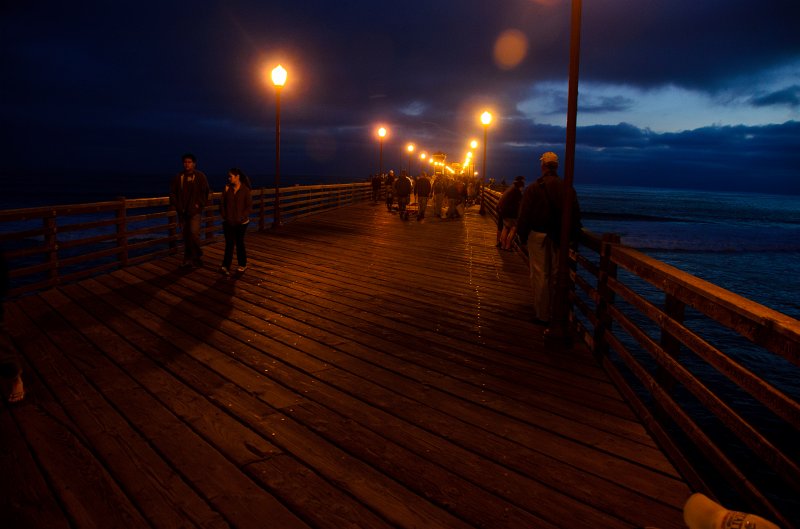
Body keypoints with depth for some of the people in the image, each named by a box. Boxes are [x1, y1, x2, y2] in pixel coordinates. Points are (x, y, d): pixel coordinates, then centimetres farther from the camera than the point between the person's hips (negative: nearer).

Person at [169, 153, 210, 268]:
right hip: (182, 211, 4)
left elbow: (205, 192, -2)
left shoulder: (200, 176, -1)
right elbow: (172, 192, 11)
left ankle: (197, 257, 1)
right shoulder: (178, 177, 7)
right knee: (186, 235, 9)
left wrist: (200, 204, -9)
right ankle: (188, 259, 19)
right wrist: (176, 204, 0)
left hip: (194, 211, -4)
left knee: (194, 233, -15)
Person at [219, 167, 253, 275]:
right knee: (229, 243, -4)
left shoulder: (245, 190, -7)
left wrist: (241, 218, -15)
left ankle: (242, 264, 25)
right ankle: (226, 267, -6)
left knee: (239, 243, 9)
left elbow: (249, 207, -6)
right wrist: (224, 216, -4)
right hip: (228, 222, 2)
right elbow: (222, 204, 6)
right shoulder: (227, 188, 2)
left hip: (241, 222, -2)